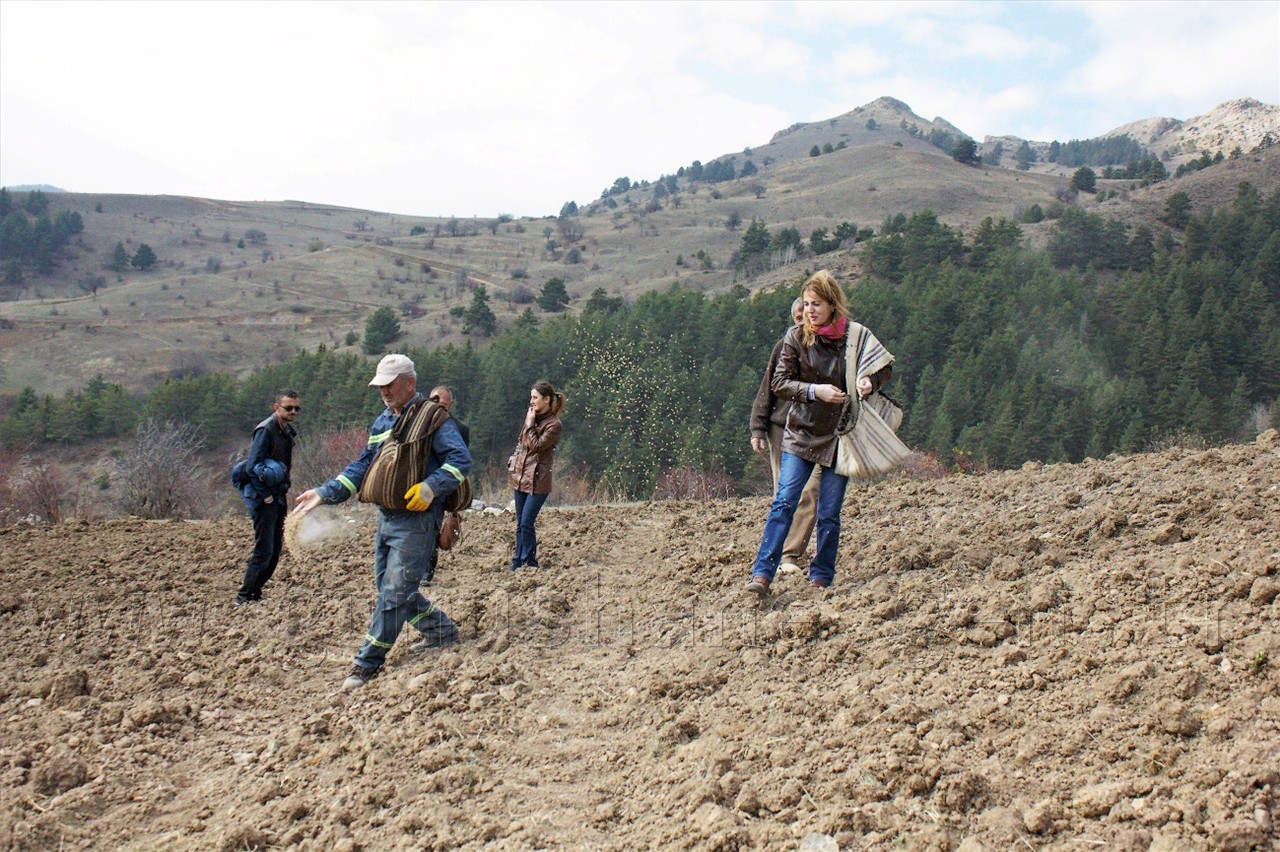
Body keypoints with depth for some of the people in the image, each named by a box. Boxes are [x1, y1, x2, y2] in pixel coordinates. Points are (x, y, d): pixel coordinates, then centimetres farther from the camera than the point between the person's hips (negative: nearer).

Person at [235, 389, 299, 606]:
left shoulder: (287, 431, 12)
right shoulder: (266, 430, -16)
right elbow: (252, 467, -20)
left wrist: (285, 490, 11)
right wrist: (265, 496, -17)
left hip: (278, 498, 9)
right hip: (263, 499, -9)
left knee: (276, 549, 11)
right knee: (264, 550, -8)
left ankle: (255, 593, 20)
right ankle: (243, 597, 1)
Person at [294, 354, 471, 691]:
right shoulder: (382, 421, 16)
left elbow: (461, 460, -17)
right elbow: (362, 467, 21)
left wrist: (430, 488, -29)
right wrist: (325, 493, 12)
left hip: (417, 520, -9)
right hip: (386, 517, 9)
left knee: (394, 591, -7)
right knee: (388, 587, 14)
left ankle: (368, 663, 0)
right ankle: (441, 629, 32)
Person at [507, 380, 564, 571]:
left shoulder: (554, 424, -10)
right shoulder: (532, 417, 13)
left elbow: (536, 446, -18)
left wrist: (530, 425, -11)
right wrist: (513, 461, 13)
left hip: (537, 480, -8)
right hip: (520, 476, 8)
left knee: (526, 523, -11)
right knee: (520, 524, 10)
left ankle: (530, 562, 0)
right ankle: (518, 562, 16)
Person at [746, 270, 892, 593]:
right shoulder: (796, 337, -3)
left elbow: (885, 367, 8)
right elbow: (779, 382, -3)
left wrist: (870, 380, -14)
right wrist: (815, 390, -18)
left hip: (839, 436, 0)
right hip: (801, 433, 0)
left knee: (829, 514, 4)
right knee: (783, 502, -9)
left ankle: (821, 577, 18)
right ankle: (762, 573, -10)